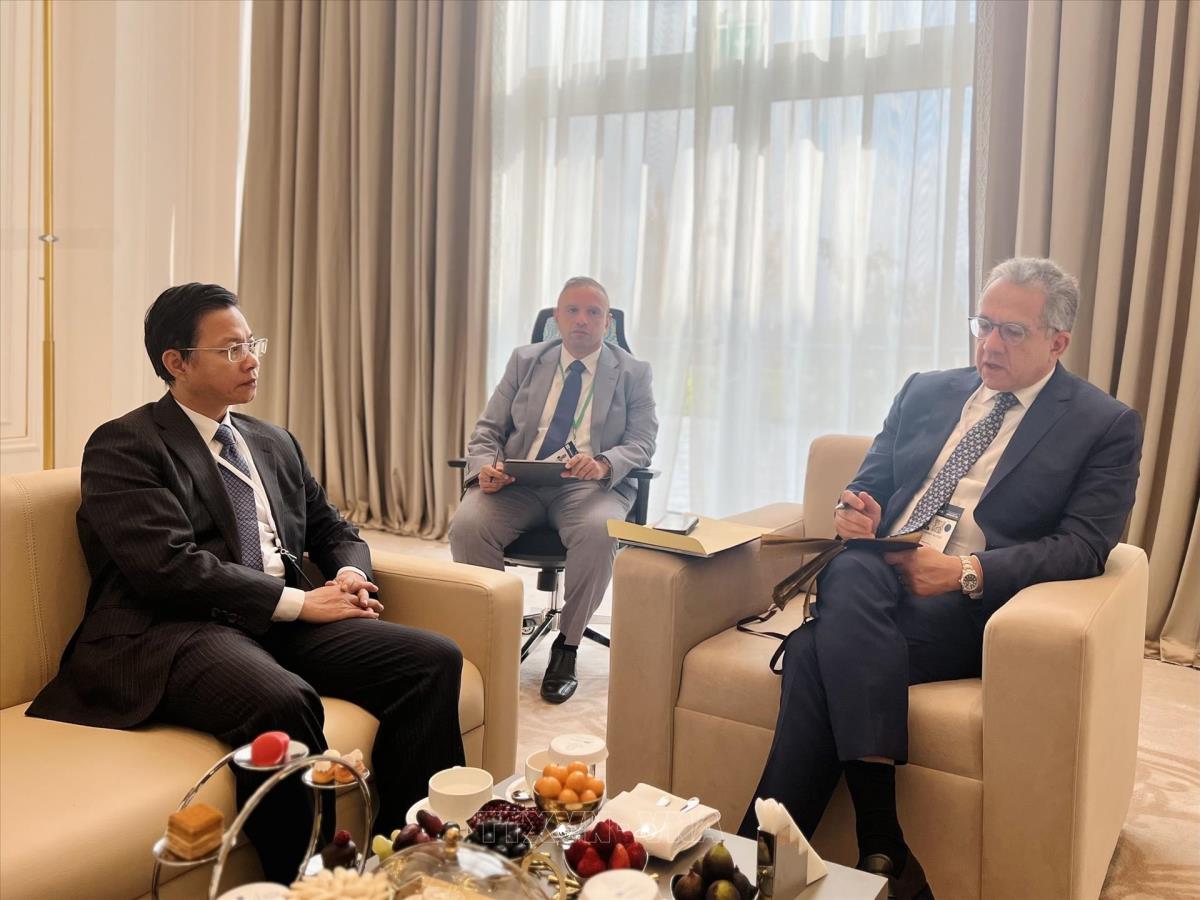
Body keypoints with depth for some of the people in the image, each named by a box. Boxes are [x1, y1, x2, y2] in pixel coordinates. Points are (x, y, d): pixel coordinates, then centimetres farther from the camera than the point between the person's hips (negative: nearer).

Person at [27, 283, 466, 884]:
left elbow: (333, 530, 25)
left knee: (433, 659, -16)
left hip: (283, 622, 7)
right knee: (283, 702, -39)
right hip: (173, 631, -7)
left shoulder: (274, 443, 21)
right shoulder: (124, 446, -1)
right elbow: (170, 566, -14)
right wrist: (299, 602, -15)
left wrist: (350, 573, 0)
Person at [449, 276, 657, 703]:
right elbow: (487, 430, 12)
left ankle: (566, 647, -16)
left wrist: (603, 464, -22)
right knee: (467, 524, -28)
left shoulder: (633, 373, 9)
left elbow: (642, 443, 1)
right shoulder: (525, 360, 15)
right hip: (517, 481, 2)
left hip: (588, 486, -1)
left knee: (598, 532, -36)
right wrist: (485, 467, -12)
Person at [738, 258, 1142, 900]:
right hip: (871, 585, 4)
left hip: (969, 609, -4)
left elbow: (1086, 546, -5)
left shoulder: (1107, 426, 6)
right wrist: (857, 510, -7)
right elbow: (870, 483, 20)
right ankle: (883, 848, -31)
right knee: (851, 571, -34)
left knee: (818, 650, -31)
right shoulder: (925, 392, 20)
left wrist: (968, 571, -19)